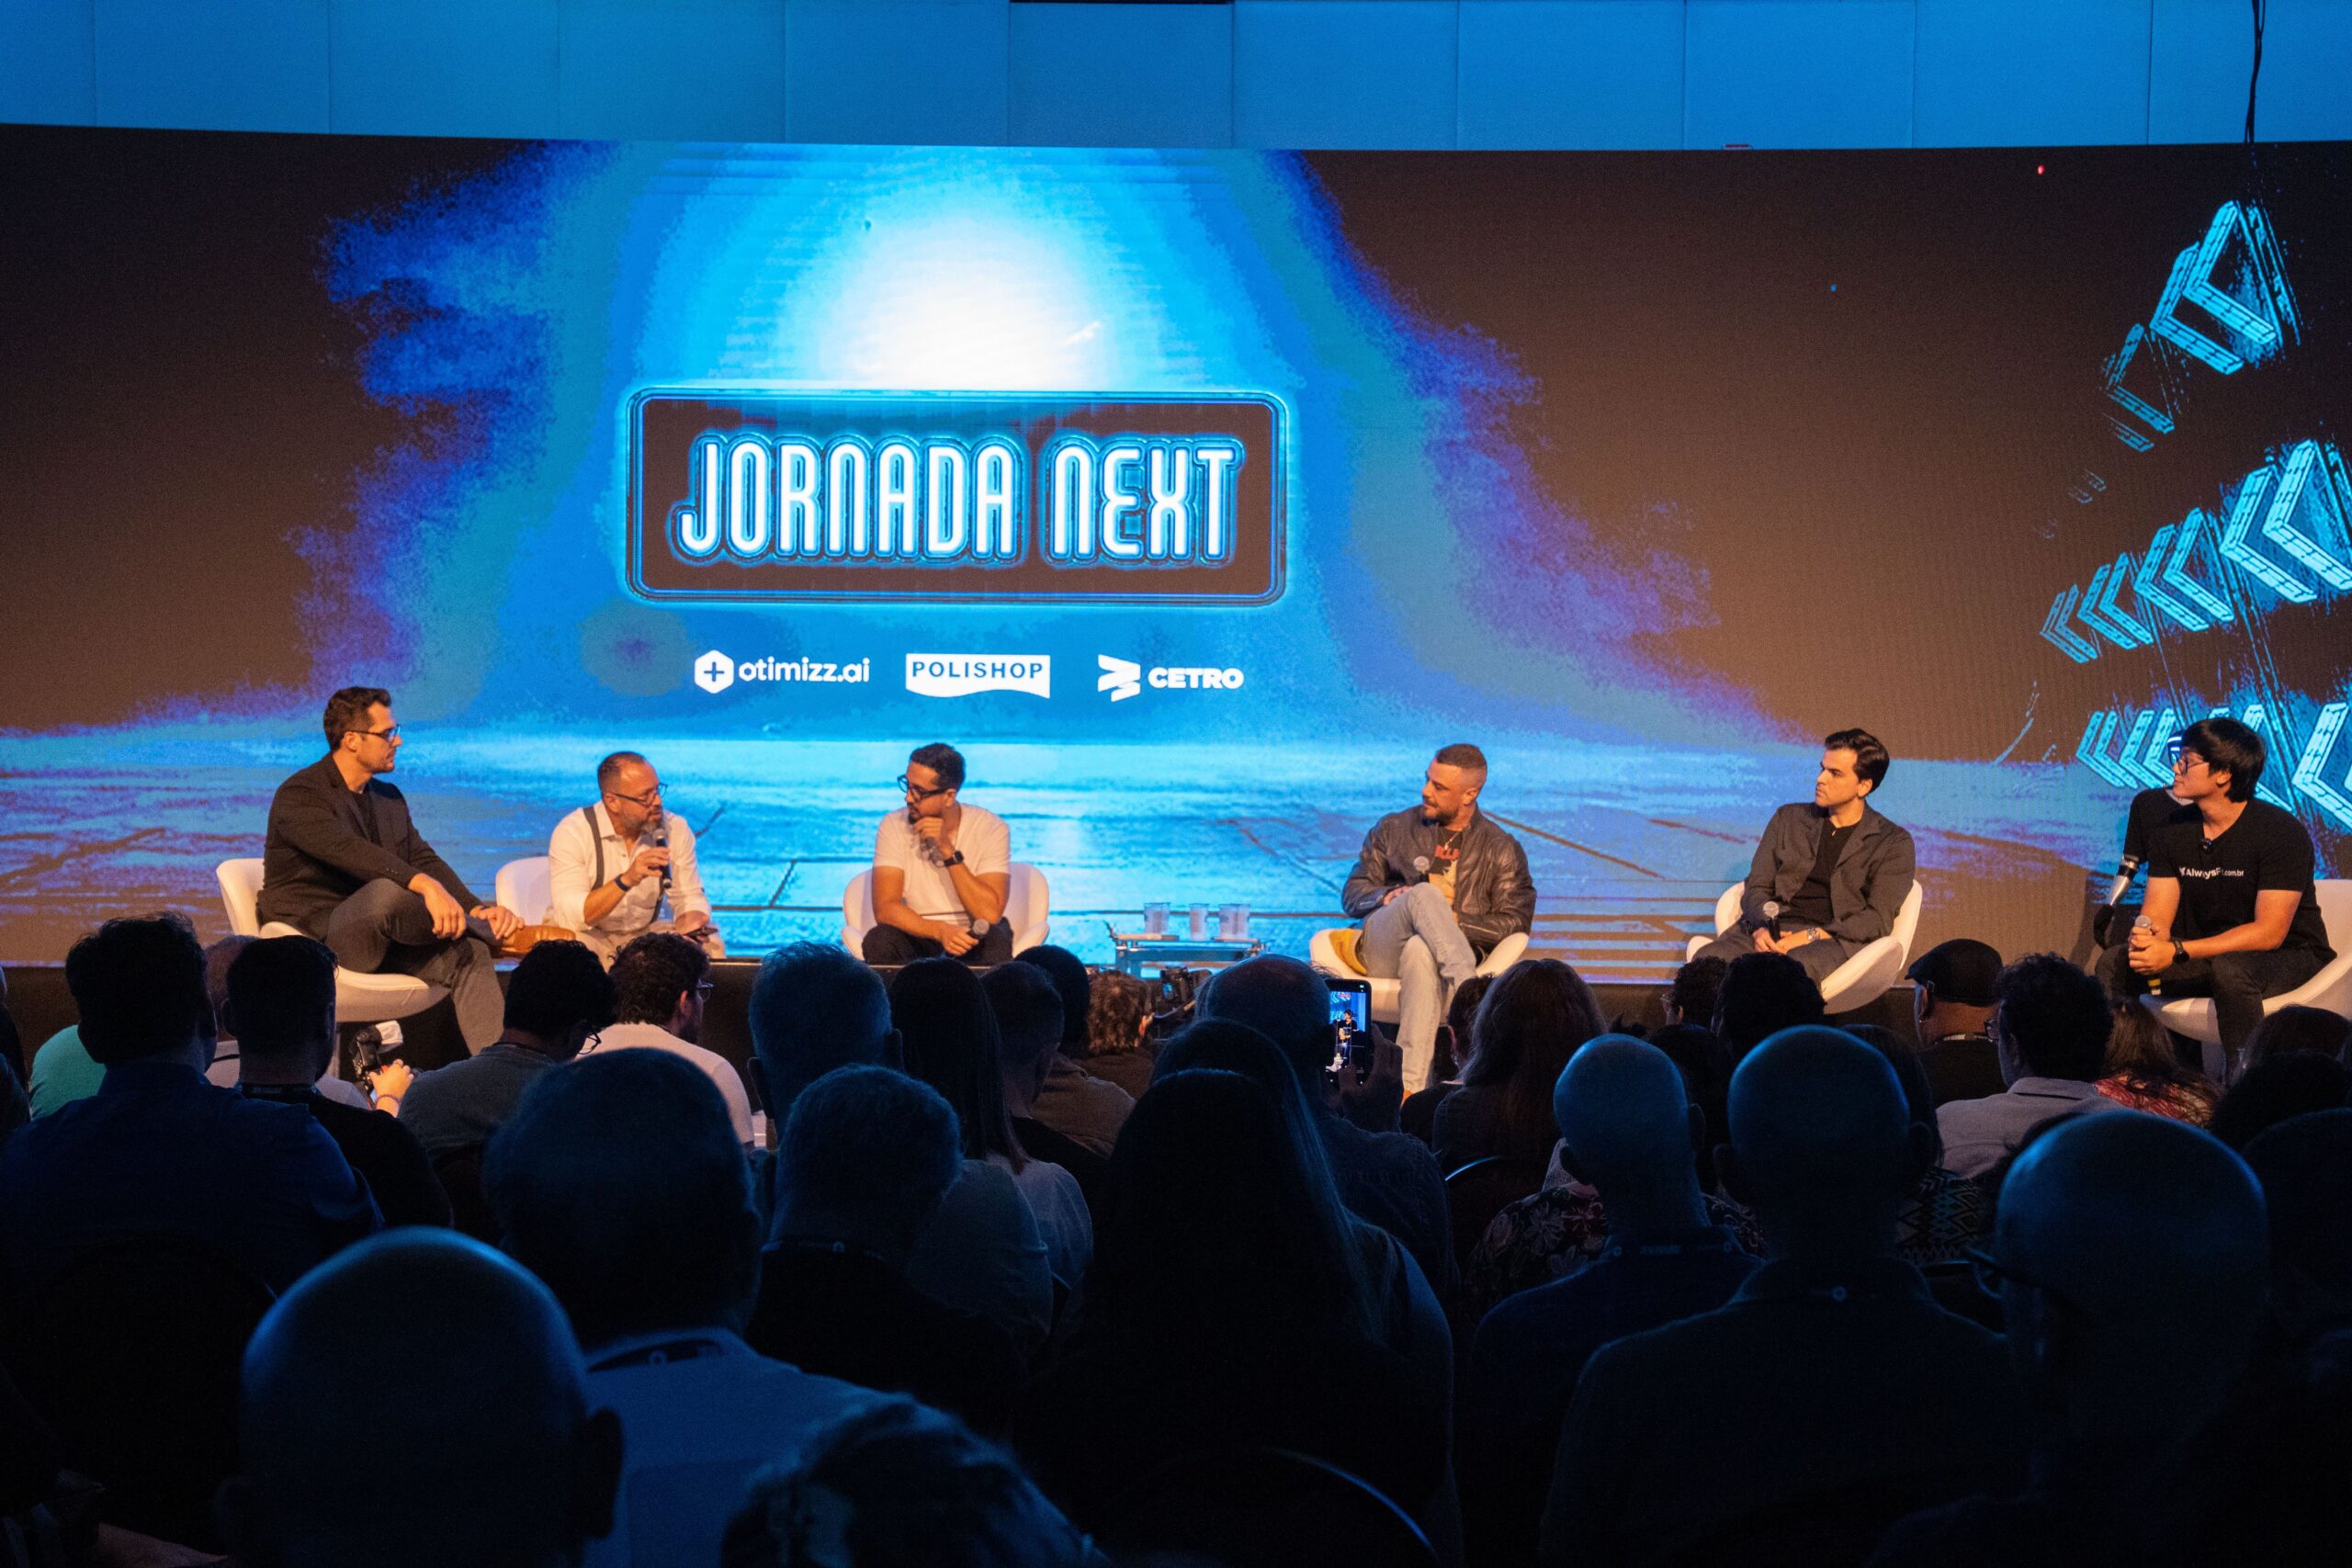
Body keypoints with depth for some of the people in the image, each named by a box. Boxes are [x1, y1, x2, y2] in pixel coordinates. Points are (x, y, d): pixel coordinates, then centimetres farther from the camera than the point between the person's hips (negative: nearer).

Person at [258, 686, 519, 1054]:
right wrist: (426, 886, -44)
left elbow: (424, 859, 7)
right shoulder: (298, 796, -12)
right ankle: (504, 936, -16)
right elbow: (349, 852, -29)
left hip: (380, 939, 7)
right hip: (316, 936, -7)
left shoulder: (390, 799, 16)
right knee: (386, 890, -37)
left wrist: (477, 907, -13)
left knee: (470, 955, -19)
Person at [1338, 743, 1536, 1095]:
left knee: (1421, 953, -42)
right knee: (1424, 894, -33)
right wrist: (1388, 896, -6)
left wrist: (1453, 920, -8)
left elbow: (1515, 922, 5)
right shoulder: (1393, 829, 19)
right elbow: (1352, 894, 18)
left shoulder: (1502, 850, 13)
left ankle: (1412, 1085, -53)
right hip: (1380, 950, 2)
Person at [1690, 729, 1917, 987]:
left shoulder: (1893, 842, 10)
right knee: (1706, 961, -31)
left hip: (1834, 939, -3)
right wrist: (1761, 928, -8)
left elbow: (1879, 918, -1)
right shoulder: (1788, 818, 21)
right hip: (1772, 932, 3)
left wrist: (1812, 936, -15)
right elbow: (1757, 888, 16)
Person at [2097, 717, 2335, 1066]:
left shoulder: (2281, 832, -19)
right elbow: (2156, 914, -3)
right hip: (2211, 955, 6)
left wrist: (2176, 952, -30)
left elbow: (2269, 932, -24)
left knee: (2229, 968, -39)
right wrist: (2145, 938, -30)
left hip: (2289, 956, -6)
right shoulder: (2172, 832, 1)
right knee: (2114, 963, -13)